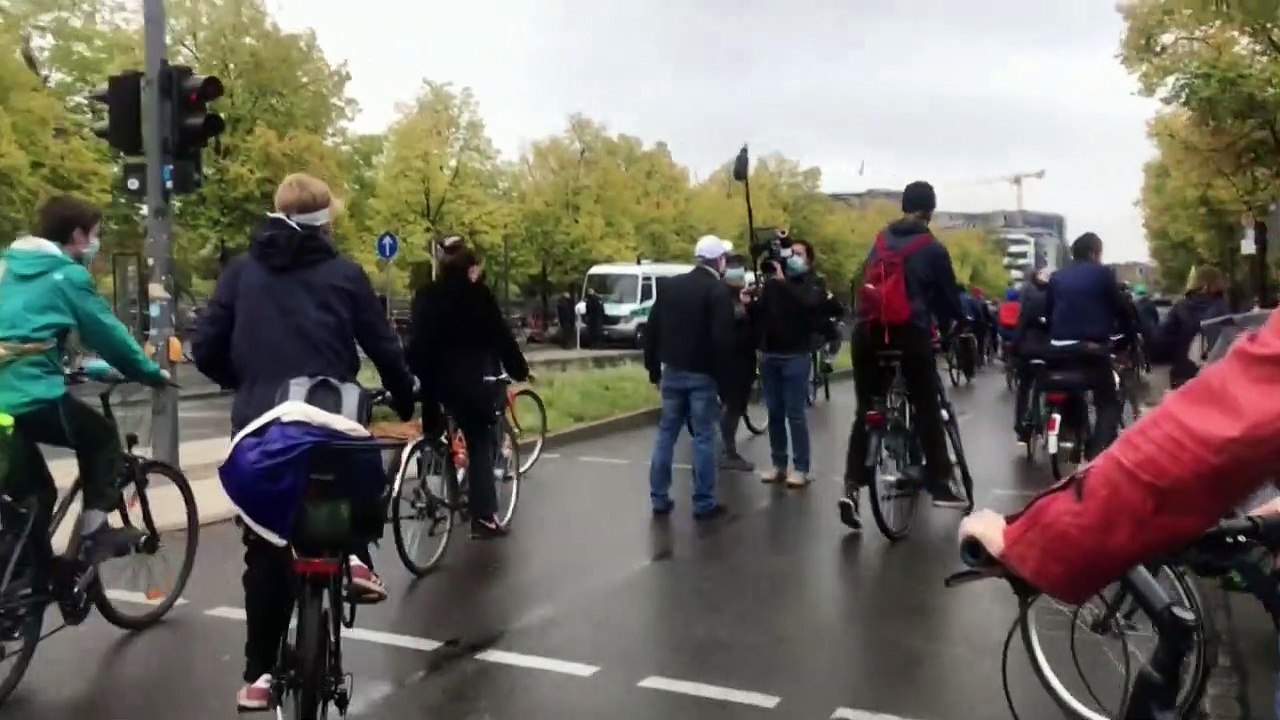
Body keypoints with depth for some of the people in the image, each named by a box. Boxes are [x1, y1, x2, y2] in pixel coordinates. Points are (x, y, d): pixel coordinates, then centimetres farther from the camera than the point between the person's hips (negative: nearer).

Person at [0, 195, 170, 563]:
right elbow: (108, 333, 1)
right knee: (101, 436, 18)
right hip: (30, 395, -7)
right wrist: (152, 373, 14)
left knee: (31, 493, 18)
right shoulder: (67, 276, -3)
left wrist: (79, 366, 36)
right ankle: (94, 530, 10)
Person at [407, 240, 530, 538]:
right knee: (480, 444, 1)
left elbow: (419, 339, 13)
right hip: (467, 379, -5)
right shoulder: (477, 295, -1)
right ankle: (483, 517, -3)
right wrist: (520, 370, 9)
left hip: (430, 377, 5)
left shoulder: (424, 296, 12)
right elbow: (501, 336, 0)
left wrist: (419, 372, 19)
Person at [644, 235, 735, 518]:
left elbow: (652, 330, 8)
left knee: (666, 433, 11)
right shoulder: (719, 292, -10)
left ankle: (659, 498, 14)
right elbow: (723, 341, -17)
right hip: (702, 374, -5)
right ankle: (704, 503, 5)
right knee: (703, 437, 1)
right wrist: (725, 380, -11)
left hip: (672, 371, 5)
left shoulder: (670, 285, 7)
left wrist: (654, 370, 15)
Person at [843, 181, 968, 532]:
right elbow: (947, 295, 9)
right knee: (927, 408, 8)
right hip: (910, 333, -4)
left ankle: (852, 485, -4)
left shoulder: (879, 241, 16)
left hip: (867, 331, 4)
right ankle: (939, 485, 12)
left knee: (865, 410, 8)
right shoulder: (932, 249, 2)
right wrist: (958, 325, 26)